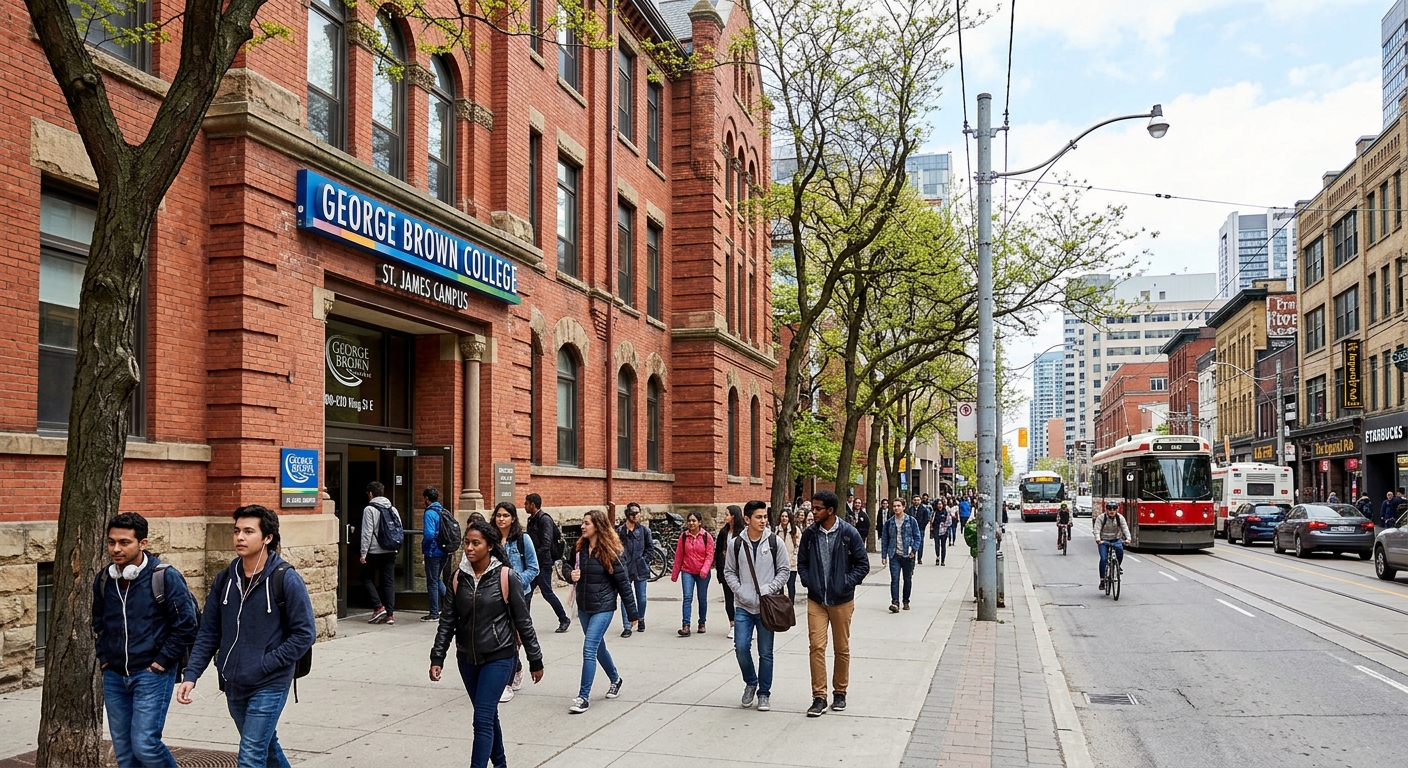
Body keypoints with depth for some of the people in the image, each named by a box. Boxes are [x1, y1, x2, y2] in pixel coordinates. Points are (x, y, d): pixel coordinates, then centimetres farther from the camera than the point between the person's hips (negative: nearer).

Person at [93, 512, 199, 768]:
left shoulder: (165, 577, -13)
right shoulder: (103, 579, 3)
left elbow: (186, 625, -10)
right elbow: (97, 622, 20)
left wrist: (162, 662, -11)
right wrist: (103, 657, 11)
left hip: (151, 674, -6)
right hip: (114, 676, 6)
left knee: (144, 744, -12)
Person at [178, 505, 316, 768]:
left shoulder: (286, 579, -12)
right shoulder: (225, 579, 3)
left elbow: (304, 634, -12)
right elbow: (208, 633, 8)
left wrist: (265, 664, -16)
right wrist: (191, 675, -2)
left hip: (270, 686, -6)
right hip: (233, 687, 6)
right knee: (266, 747, 20)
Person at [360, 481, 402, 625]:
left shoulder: (369, 509, -8)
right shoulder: (393, 509, 10)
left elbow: (367, 533, -12)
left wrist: (363, 553, -9)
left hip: (374, 552, -5)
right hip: (390, 552, 5)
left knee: (367, 579, 10)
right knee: (389, 582, 7)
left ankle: (379, 607, -3)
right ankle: (390, 614, 4)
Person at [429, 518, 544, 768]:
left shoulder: (507, 577, -12)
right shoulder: (458, 577, 0)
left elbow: (523, 621, -7)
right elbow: (447, 620, 4)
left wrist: (535, 660, -3)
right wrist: (437, 658, -2)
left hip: (498, 657, -5)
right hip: (467, 658, 5)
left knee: (483, 719, -10)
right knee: (488, 715, 17)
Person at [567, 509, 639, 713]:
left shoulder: (610, 551, -13)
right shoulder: (579, 547, 3)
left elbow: (623, 582, -10)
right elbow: (570, 566, 19)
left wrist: (631, 612, -8)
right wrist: (572, 575, -7)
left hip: (603, 607, -7)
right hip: (583, 607, 7)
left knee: (589, 649, -14)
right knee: (598, 647, 19)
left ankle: (584, 697, -9)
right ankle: (615, 680, 41)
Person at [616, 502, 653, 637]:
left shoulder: (644, 530, 2)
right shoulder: (619, 531, -4)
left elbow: (650, 546, 11)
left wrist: (643, 558, 2)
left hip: (640, 569, 2)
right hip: (625, 569, -2)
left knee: (641, 598, 11)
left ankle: (641, 620, 36)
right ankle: (627, 627, 0)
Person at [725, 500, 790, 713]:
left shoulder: (775, 542, -2)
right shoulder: (736, 544, 1)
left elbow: (783, 571, 2)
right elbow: (729, 572, 8)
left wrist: (769, 590, -10)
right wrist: (739, 591, -7)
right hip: (743, 606, 1)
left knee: (766, 653, 4)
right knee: (741, 647, -5)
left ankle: (764, 693, 19)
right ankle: (750, 683, 21)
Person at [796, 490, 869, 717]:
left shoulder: (849, 533, -9)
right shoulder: (809, 533, 0)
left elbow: (863, 564, -2)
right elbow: (801, 562, 11)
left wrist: (846, 583, -11)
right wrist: (808, 582, -3)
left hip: (842, 601, -1)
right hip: (816, 600, 2)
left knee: (842, 648, 10)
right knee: (816, 647, -6)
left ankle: (840, 692, 26)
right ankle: (819, 697, 1)